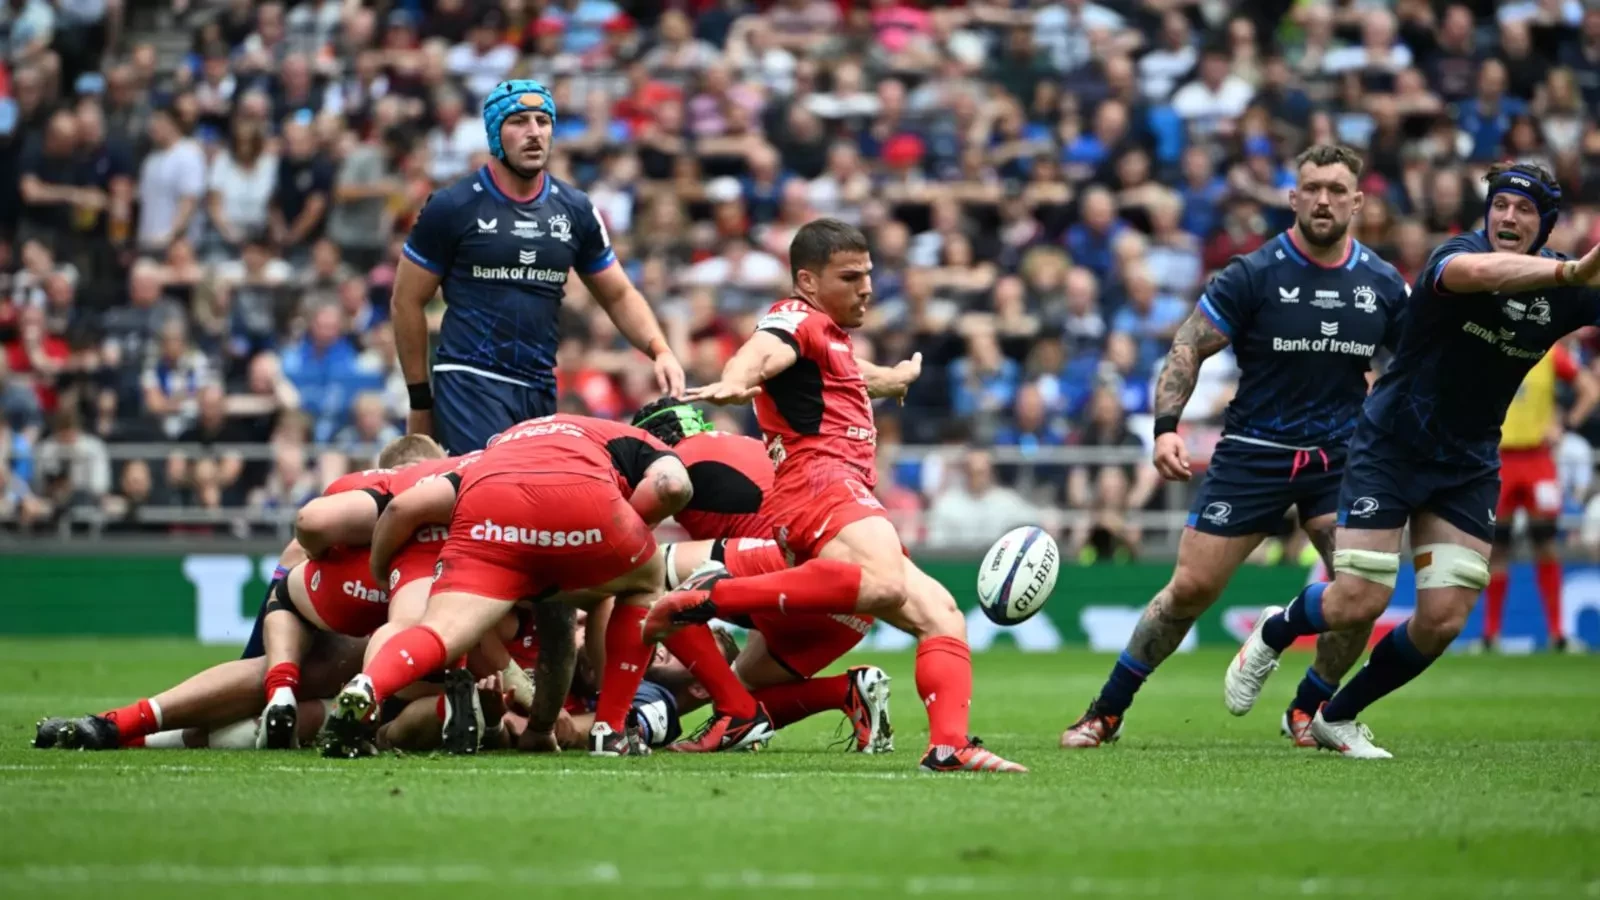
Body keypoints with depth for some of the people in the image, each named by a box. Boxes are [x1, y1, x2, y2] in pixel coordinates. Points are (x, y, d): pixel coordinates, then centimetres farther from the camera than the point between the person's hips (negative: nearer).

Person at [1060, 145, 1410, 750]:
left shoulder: (1383, 285, 2)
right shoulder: (1254, 274, -8)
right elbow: (1188, 347, -7)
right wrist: (1166, 426, -19)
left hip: (1340, 457, 2)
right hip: (1253, 452, -2)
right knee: (1191, 587, -5)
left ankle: (1308, 711, 8)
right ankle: (1107, 711, 11)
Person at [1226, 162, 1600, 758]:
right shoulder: (1454, 253, -21)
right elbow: (1479, 272, -46)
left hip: (1470, 466, 5)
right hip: (1391, 446, -5)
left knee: (1442, 620, -4)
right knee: (1358, 604, -10)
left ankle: (1338, 718, 20)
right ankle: (1273, 632, 26)